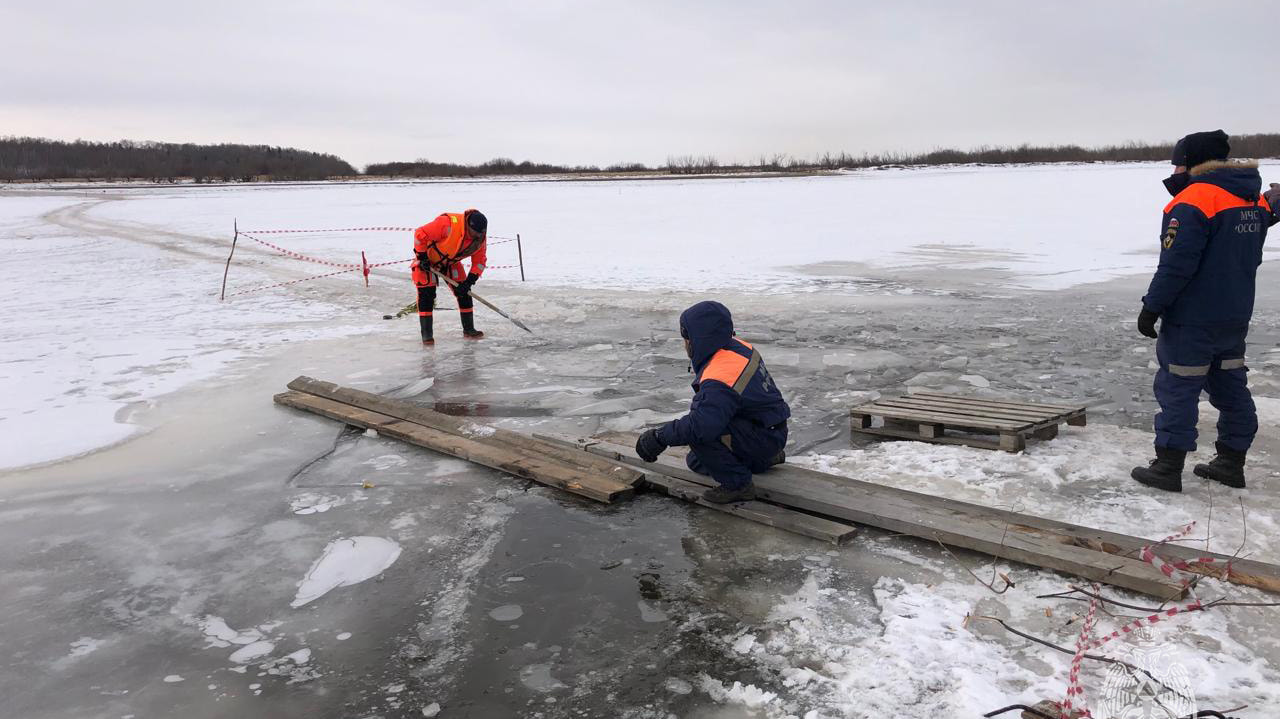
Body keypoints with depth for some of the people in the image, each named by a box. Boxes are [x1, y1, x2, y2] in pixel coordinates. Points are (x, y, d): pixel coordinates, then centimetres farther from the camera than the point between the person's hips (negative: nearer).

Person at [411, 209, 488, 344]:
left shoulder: (479, 237, -17)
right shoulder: (448, 224, -37)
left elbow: (479, 262, -8)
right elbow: (420, 234, -31)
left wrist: (469, 282, -19)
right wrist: (421, 257, -23)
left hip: (451, 262, 6)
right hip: (428, 258, -5)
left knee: (464, 293, 1)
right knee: (426, 295, -11)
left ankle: (468, 329, 13)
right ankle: (426, 333, -4)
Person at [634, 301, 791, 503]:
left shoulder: (719, 382, -33)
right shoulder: (737, 346, 0)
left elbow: (699, 427, -41)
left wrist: (659, 437, -29)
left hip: (765, 438, -10)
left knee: (699, 436, -29)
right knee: (695, 462, 20)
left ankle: (737, 484, -13)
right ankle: (766, 457, 25)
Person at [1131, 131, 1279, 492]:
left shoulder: (1193, 200, -18)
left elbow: (1176, 265, -22)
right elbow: (1251, 257, 20)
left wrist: (1152, 307, -16)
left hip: (1193, 320, -9)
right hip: (1235, 317, 9)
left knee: (1177, 388, -2)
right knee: (1230, 387, 15)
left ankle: (1167, 467, 2)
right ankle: (1231, 463, 24)